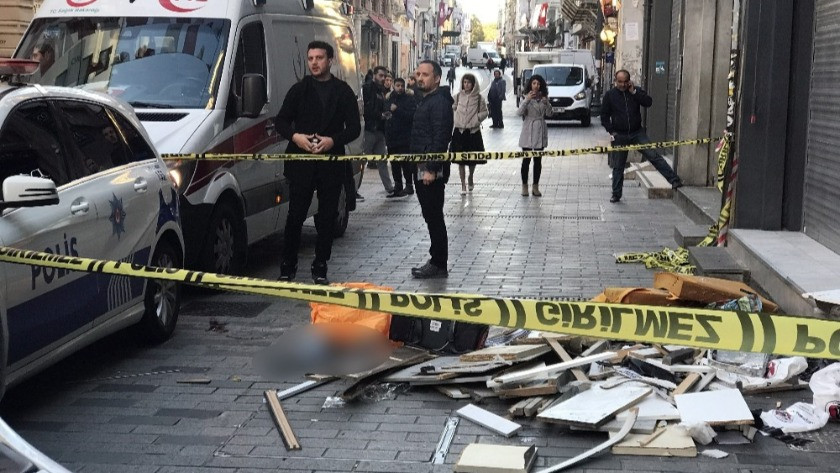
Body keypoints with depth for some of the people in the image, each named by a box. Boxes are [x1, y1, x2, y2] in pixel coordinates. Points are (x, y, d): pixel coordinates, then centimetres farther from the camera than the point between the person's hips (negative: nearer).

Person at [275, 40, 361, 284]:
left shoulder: (343, 91, 6)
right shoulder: (299, 89, 8)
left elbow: (354, 128, 3)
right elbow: (281, 121, 9)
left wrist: (333, 140, -13)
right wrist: (295, 136, -11)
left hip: (331, 163, 0)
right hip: (301, 162, 0)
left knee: (327, 217, 5)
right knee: (296, 214, 1)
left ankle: (320, 268, 14)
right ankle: (287, 267, 9)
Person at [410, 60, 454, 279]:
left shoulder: (439, 102, -13)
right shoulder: (425, 101, 19)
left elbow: (440, 138, -20)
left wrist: (431, 169, -23)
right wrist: (421, 168, 18)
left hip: (432, 170, -10)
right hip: (422, 168, 10)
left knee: (434, 217, -6)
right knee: (431, 217, 12)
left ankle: (439, 264, 0)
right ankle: (436, 262, 18)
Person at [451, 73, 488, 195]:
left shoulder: (478, 97, -1)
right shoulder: (458, 96, 3)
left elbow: (485, 112, 6)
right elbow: (453, 108, 16)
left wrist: (477, 118, -9)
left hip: (473, 131, -1)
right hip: (460, 130, 1)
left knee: (473, 158, 11)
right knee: (460, 159, -2)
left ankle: (471, 178, 37)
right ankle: (463, 185, 3)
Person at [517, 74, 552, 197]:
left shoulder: (544, 98, 8)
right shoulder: (526, 97, -1)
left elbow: (548, 113, -1)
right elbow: (519, 112, -15)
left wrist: (546, 103, -18)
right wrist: (527, 100, -27)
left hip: (540, 132, 3)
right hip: (528, 132, -3)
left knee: (538, 160, 6)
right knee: (526, 160, -2)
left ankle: (535, 187, 12)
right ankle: (524, 186, 6)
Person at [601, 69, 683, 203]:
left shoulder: (637, 91, 4)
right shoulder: (609, 95, 1)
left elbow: (648, 102, -12)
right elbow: (604, 116, 4)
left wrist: (634, 92, -17)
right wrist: (611, 131, -6)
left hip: (637, 133, 0)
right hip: (619, 136, 0)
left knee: (654, 156, -14)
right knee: (618, 167, 8)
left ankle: (674, 180, -17)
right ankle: (616, 194, 20)